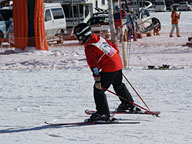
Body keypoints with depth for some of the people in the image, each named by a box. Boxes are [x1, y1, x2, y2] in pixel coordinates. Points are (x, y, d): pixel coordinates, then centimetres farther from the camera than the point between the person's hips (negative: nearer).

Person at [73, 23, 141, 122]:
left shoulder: (89, 48, -12)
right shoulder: (100, 39, 13)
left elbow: (93, 64, -18)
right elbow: (114, 46, 23)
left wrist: (97, 79, -18)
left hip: (109, 69, -9)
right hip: (118, 63, 9)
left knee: (98, 89, -2)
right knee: (118, 85, 29)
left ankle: (103, 113, -4)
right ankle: (129, 104, 45)